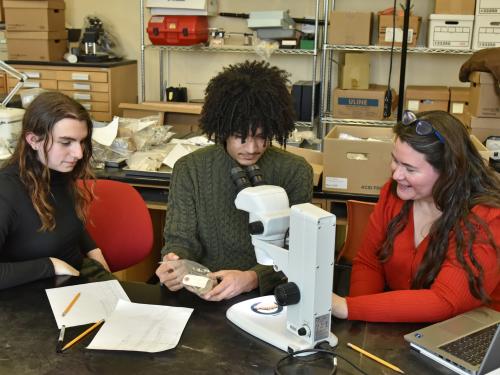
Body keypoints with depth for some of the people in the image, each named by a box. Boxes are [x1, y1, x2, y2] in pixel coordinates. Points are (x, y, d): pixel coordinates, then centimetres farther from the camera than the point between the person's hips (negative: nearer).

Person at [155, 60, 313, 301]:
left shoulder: (295, 173, -3)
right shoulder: (190, 170, 1)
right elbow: (181, 239, 2)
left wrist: (252, 279, -25)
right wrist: (174, 265, -22)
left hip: (268, 296, -1)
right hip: (202, 295, 2)